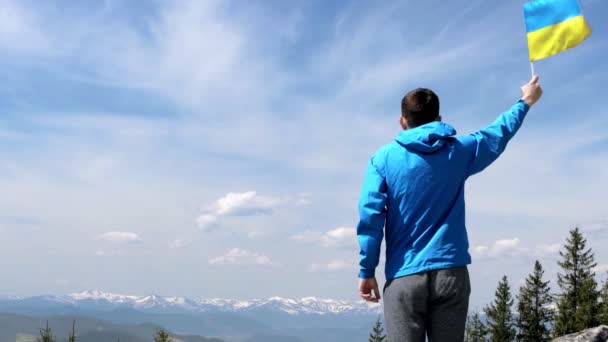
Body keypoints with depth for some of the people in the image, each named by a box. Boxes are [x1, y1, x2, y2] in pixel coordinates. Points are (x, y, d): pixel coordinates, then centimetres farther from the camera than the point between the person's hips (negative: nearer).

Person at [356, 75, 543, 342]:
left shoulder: (383, 158, 1)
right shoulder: (459, 152, 8)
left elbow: (370, 216, -6)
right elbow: (499, 133, 25)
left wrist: (367, 271, 0)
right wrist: (526, 101, 43)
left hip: (404, 278, -2)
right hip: (450, 273, 2)